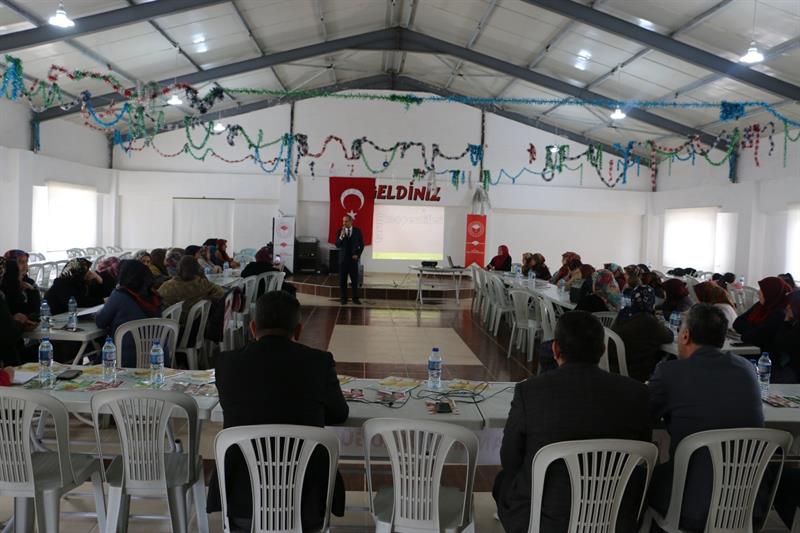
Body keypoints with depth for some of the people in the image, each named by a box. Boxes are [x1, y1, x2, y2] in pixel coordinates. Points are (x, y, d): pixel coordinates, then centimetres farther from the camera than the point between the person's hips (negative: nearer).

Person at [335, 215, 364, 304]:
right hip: (343, 259, 0)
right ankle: (343, 298, 10)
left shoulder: (357, 231, 1)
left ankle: (355, 298, 11)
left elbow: (361, 245, 6)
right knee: (342, 280, 2)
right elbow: (337, 245, -6)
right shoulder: (340, 231, 0)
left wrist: (358, 255, -5)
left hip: (353, 258, 0)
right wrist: (341, 236, -22)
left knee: (355, 280, 2)